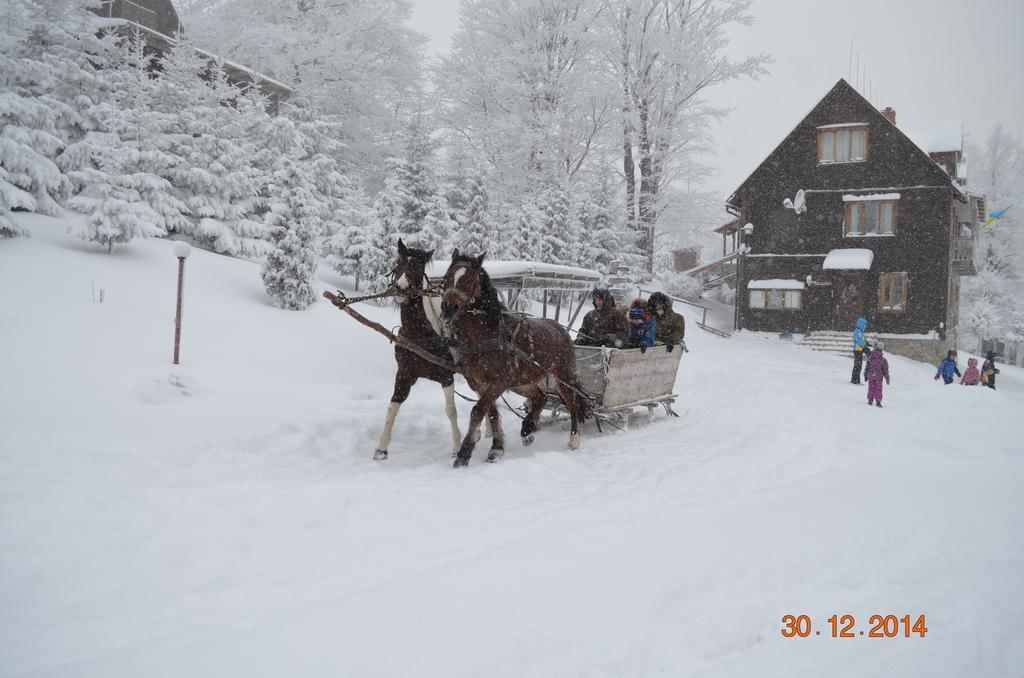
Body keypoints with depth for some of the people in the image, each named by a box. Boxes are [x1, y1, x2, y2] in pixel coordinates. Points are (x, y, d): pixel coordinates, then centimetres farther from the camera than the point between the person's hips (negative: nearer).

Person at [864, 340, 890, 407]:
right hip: (878, 377, -1)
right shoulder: (883, 359, -10)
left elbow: (867, 367, 1)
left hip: (870, 376, 1)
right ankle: (878, 401, 0)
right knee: (878, 389, 6)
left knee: (871, 388, 13)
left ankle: (870, 400, 16)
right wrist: (887, 378, 5)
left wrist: (865, 374, 12)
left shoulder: (870, 358, -7)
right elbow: (885, 369, -3)